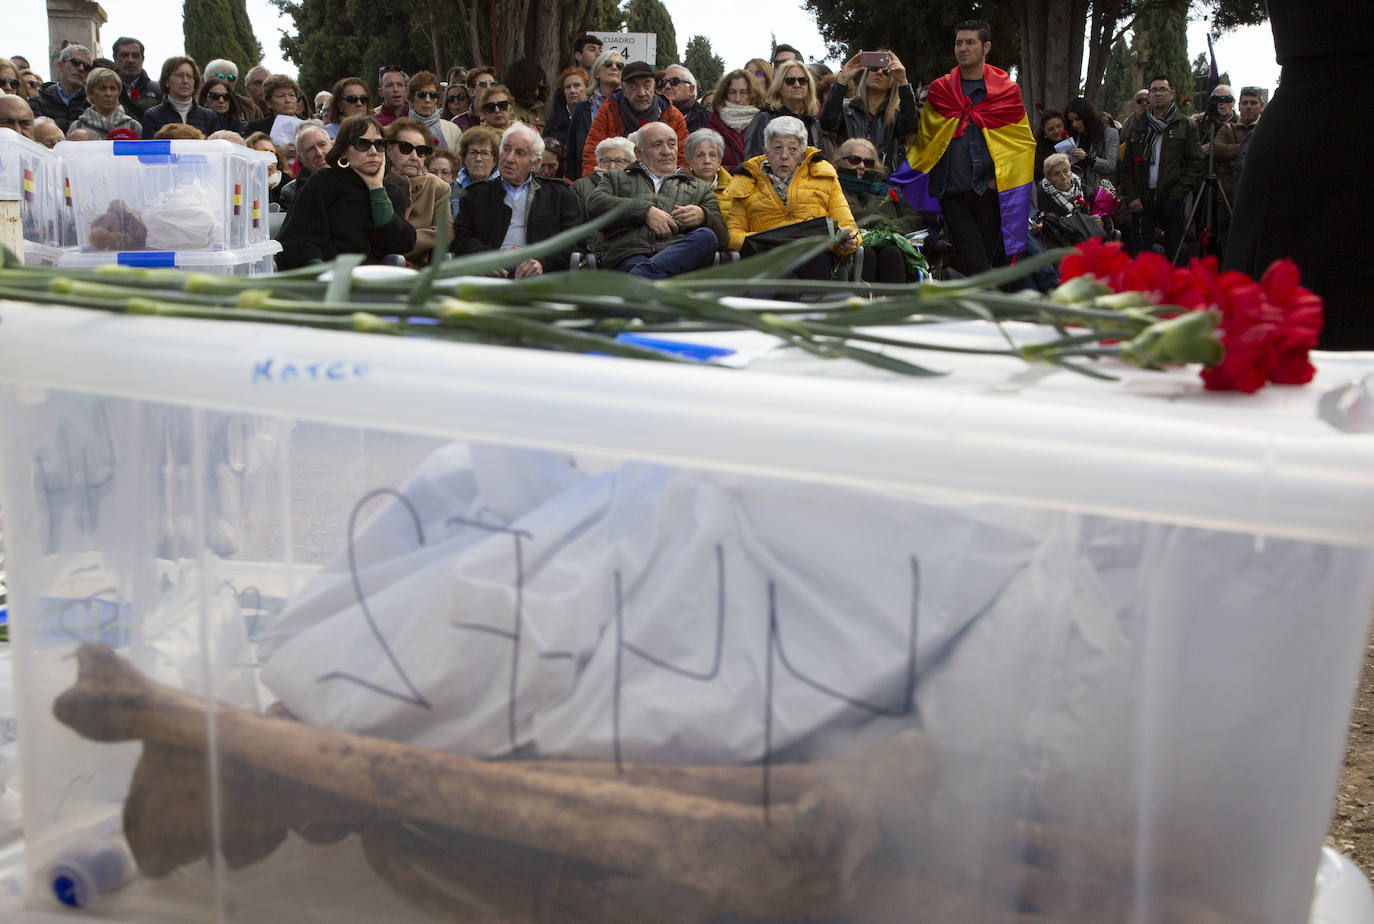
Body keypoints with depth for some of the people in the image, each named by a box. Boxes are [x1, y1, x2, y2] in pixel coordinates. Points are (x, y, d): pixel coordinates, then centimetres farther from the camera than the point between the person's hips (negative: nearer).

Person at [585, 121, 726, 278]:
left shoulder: (700, 189, 32)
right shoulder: (617, 178, 31)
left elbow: (723, 237, 19)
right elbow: (594, 205, 8)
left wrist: (703, 217, -5)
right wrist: (645, 211, -2)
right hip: (629, 256, -1)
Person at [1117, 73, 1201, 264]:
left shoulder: (1186, 125, 7)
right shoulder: (1138, 126, 15)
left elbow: (1195, 163, 1)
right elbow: (1125, 166, 12)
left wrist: (1179, 192, -10)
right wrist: (1131, 196, 0)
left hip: (1172, 199, -2)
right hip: (1141, 200, 2)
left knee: (1175, 253, 1)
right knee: (1140, 251, 2)